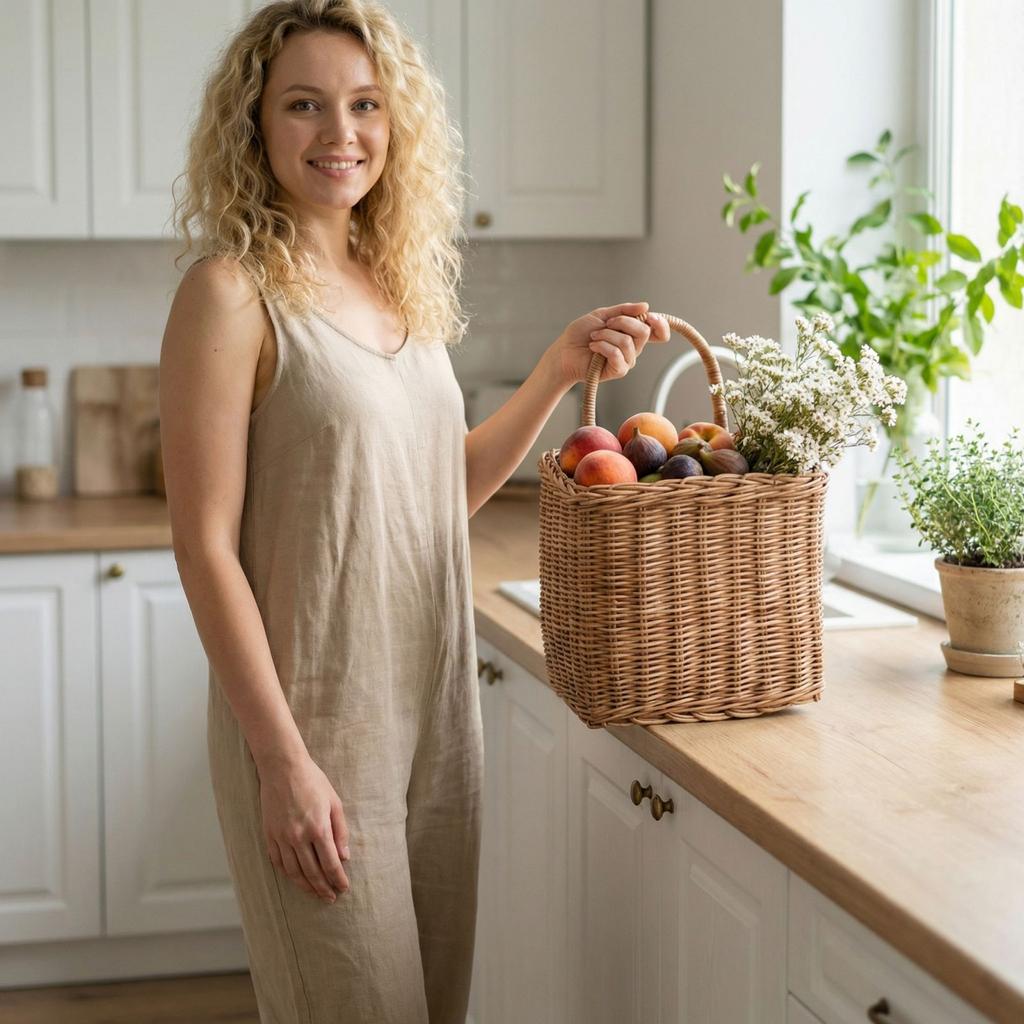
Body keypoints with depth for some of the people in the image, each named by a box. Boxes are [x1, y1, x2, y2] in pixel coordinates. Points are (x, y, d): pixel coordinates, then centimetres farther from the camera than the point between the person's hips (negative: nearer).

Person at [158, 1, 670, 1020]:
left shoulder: (401, 285, 8)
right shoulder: (233, 291, -12)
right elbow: (205, 546, -15)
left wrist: (561, 367, 5)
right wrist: (284, 760, -17)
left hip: (435, 708, 7)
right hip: (313, 722, -7)